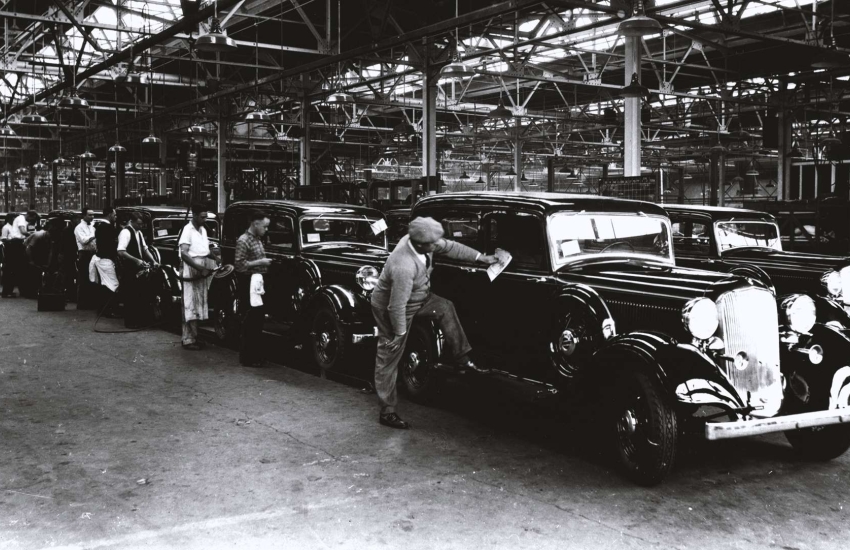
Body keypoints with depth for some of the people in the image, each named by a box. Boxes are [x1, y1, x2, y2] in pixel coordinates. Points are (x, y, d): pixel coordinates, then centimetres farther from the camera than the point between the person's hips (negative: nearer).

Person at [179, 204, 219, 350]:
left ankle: (194, 337, 21)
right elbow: (184, 253, -20)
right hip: (191, 271, -8)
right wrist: (200, 268, -25)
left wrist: (216, 258, 5)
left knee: (198, 306, 13)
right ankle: (188, 340, -2)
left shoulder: (203, 230, 15)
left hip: (203, 271, 8)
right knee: (190, 307, -6)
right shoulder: (187, 230, -11)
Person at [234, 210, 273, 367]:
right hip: (248, 285, -9)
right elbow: (239, 265, -21)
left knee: (258, 319, 14)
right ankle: (247, 358, 3)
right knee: (250, 322, -4)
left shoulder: (257, 239, 12)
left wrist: (265, 261, 9)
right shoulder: (243, 241, -15)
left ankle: (257, 354, 23)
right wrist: (259, 262, -19)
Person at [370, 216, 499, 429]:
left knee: (445, 308, 12)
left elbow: (450, 247, 0)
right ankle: (387, 412, 10)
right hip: (390, 309, -9)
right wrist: (400, 333, -21)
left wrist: (480, 257, 4)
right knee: (389, 358, 0)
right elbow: (397, 306, -33)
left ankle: (462, 360, 21)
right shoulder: (404, 267, -41)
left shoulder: (420, 241, -17)